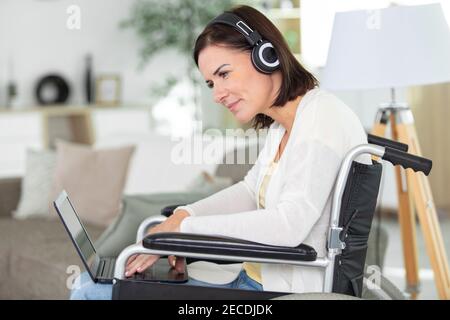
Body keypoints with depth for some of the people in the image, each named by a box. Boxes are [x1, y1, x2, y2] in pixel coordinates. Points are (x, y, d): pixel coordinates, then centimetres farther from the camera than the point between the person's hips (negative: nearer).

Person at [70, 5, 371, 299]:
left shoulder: (322, 115, -17)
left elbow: (290, 224, -26)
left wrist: (185, 229, -21)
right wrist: (184, 215, 1)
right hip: (252, 279, 9)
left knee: (93, 292, -10)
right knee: (91, 285, 10)